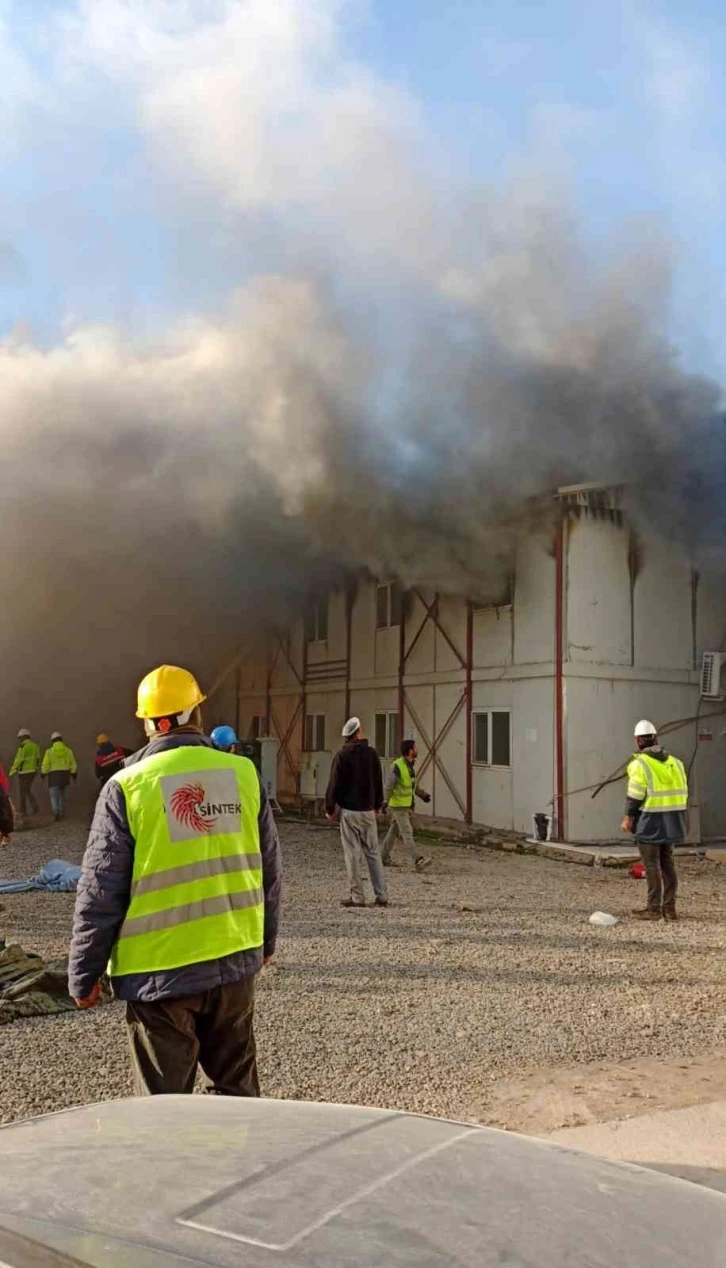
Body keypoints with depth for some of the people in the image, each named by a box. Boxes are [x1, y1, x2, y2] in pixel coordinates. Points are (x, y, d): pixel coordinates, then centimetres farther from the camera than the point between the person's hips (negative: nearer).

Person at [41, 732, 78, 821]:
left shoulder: (49, 751, -5)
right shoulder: (68, 751, 4)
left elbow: (45, 765, -8)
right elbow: (73, 765, 4)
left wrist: (43, 775, 3)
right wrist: (74, 775, 11)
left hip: (54, 775, -4)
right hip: (65, 774, 4)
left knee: (54, 795, -2)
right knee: (61, 794, 19)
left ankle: (56, 811, -22)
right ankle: (62, 813, 19)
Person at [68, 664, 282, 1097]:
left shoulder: (127, 786, -11)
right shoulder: (243, 773, -1)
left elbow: (101, 893, -8)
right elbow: (269, 870, 7)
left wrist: (84, 974, 4)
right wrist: (266, 940, 20)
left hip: (160, 969, -3)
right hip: (235, 960, 3)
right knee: (237, 1087, 20)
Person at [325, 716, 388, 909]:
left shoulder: (342, 755, -8)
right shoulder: (371, 753, 1)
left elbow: (334, 783, -8)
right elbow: (378, 782, 8)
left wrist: (330, 808, 2)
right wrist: (378, 805, 20)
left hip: (349, 810, -3)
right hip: (368, 810, 3)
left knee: (352, 854, 1)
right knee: (373, 853, 9)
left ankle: (357, 897, 2)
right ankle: (382, 896, 8)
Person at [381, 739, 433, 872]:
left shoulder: (411, 765, 6)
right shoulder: (397, 766, -21)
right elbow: (388, 786, -22)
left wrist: (423, 794, 11)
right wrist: (385, 802, -32)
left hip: (407, 805, 9)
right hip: (397, 806, -9)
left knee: (394, 831, 15)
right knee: (407, 833, -14)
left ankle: (384, 857, 26)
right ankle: (419, 861, -21)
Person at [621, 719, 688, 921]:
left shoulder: (640, 764, -11)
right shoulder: (675, 762, 10)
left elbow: (635, 796, -15)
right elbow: (683, 793, 11)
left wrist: (628, 818, -6)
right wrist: (678, 819, 18)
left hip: (649, 822, -6)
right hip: (670, 822, 6)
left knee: (652, 864, 0)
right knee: (667, 862, 14)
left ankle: (653, 908, 3)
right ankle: (669, 907, 16)